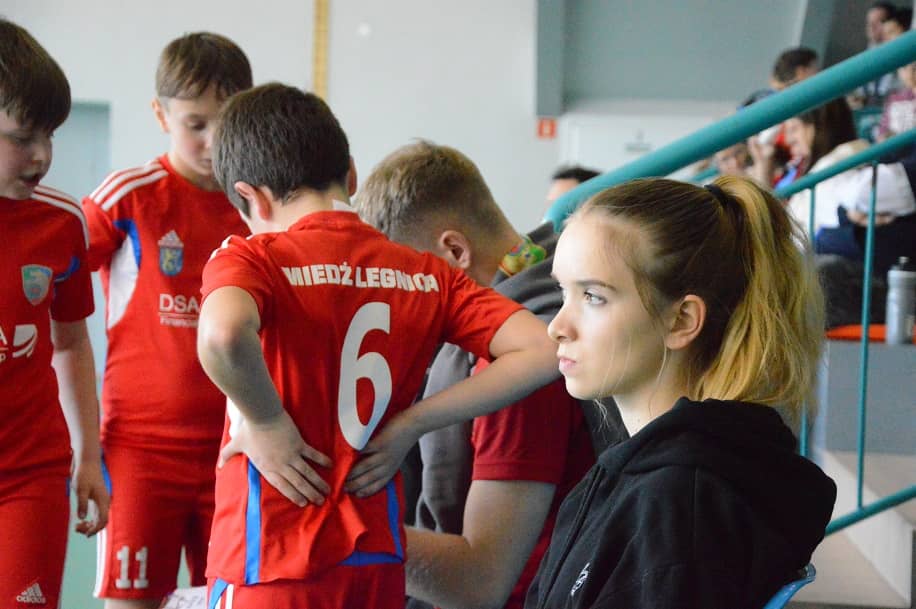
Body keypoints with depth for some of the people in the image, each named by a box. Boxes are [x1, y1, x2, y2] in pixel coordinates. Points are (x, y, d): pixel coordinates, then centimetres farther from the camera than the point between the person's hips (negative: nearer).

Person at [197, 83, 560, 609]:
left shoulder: (251, 258, -9)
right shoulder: (428, 275, 4)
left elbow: (222, 335, -32)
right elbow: (542, 351, -3)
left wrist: (266, 423, -14)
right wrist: (409, 424, 0)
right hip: (378, 565, 5)